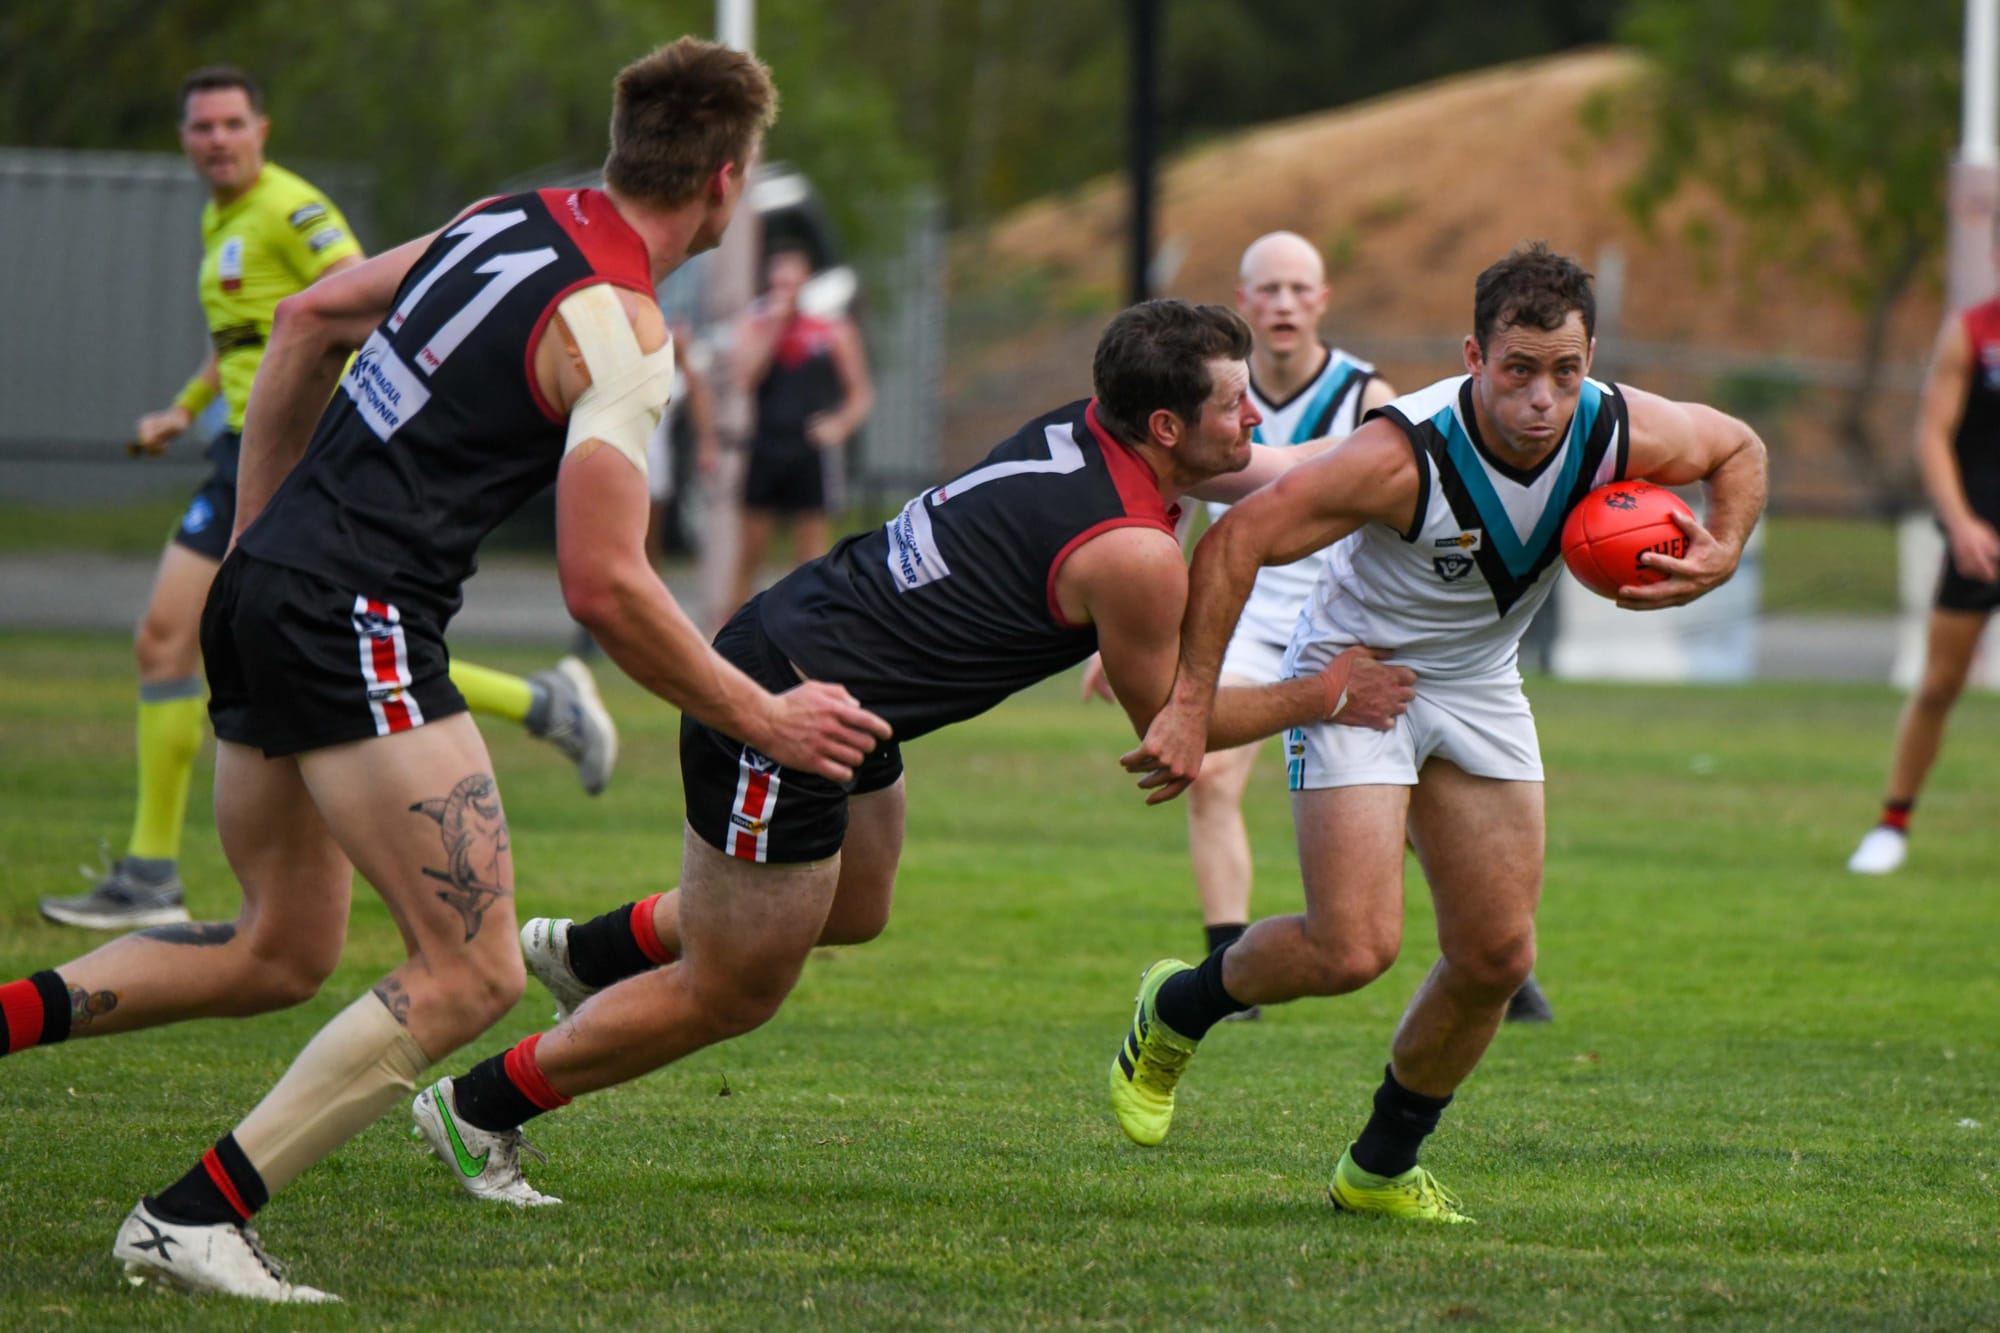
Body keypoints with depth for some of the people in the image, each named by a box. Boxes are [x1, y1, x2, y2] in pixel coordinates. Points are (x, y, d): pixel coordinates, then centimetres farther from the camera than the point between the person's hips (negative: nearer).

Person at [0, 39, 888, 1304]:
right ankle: (191, 1220, -9)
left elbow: (309, 319, 22)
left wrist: (260, 529, 27)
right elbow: (604, 587, -18)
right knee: (472, 973, -8)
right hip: (358, 626, -9)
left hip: (268, 589, 9)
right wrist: (764, 720, -7)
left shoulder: (516, 221, 12)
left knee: (282, 951, 22)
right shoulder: (622, 330, -13)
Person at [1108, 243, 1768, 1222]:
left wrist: (1722, 555, -15)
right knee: (1354, 948, -17)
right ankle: (1178, 1009, 15)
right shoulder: (1405, 456, -34)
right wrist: (1190, 708, -32)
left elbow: (1739, 450, 4)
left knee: (1498, 958, 2)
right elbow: (1235, 542, -29)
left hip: (1478, 685, 6)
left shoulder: (1624, 434, -19)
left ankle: (1381, 1169, 23)